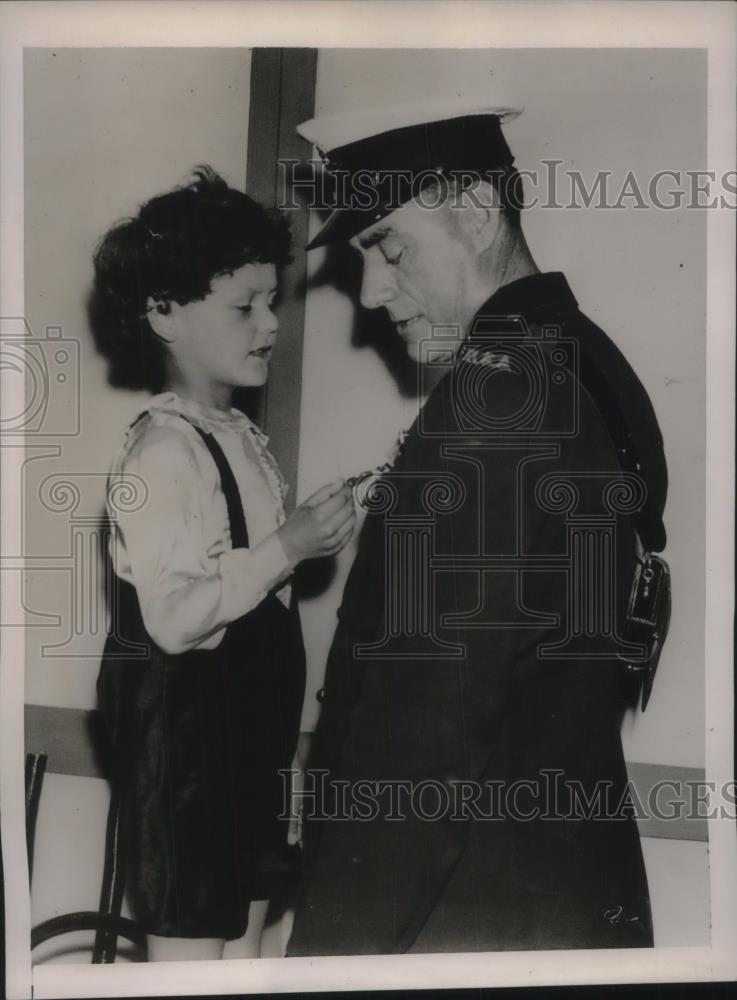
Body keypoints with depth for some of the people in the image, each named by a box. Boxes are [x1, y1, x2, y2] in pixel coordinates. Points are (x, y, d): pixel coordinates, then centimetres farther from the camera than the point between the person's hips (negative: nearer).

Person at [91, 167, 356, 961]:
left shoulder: (244, 439, 11)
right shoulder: (162, 451, -18)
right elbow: (174, 617, -27)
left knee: (242, 940, 18)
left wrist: (311, 536, 3)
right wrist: (289, 546, -24)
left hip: (248, 720, 9)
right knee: (189, 947, 2)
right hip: (183, 727, -9)